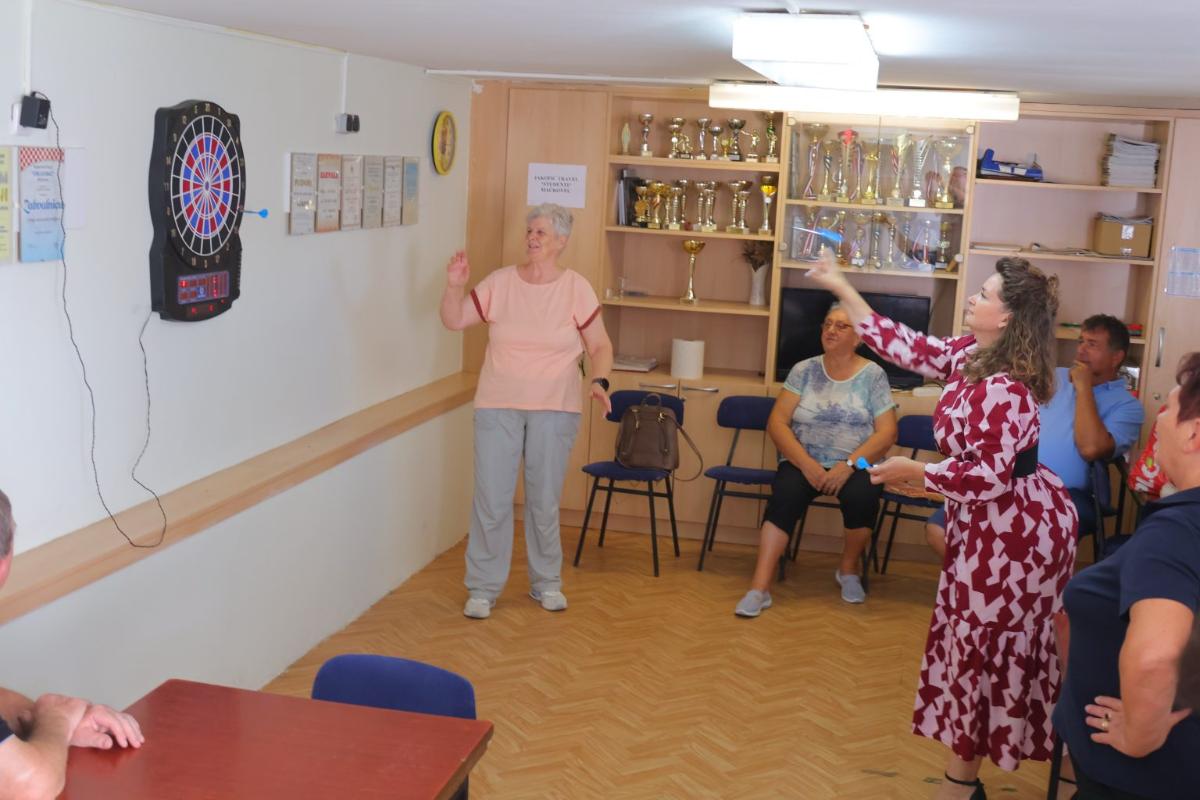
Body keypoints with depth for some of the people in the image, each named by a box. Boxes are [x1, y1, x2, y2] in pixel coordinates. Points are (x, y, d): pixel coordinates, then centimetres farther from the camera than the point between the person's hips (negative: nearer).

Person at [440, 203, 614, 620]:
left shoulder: (576, 287, -4)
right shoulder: (500, 282, -1)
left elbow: (600, 345, 1)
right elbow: (454, 321, 0)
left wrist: (599, 381, -15)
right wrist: (455, 286, -17)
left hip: (554, 411, -1)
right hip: (497, 408, 1)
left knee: (544, 500, 10)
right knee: (491, 499, 1)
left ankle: (546, 583, 26)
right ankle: (483, 587, 13)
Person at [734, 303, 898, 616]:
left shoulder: (873, 375, 2)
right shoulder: (804, 370, 5)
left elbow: (887, 432, -4)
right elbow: (777, 422, -2)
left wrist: (849, 464, -18)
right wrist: (806, 463, -16)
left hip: (855, 465, 0)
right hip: (803, 462, 1)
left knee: (862, 496, -32)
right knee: (785, 494, -30)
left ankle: (849, 569, -2)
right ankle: (759, 588, -32)